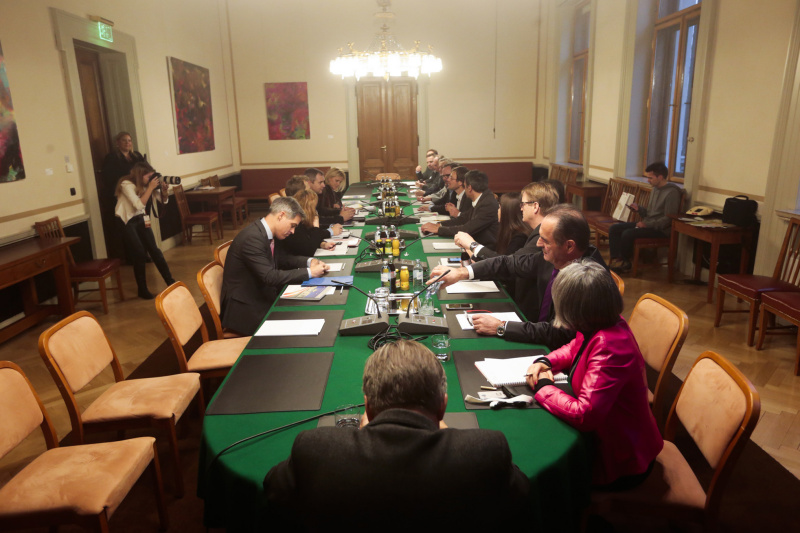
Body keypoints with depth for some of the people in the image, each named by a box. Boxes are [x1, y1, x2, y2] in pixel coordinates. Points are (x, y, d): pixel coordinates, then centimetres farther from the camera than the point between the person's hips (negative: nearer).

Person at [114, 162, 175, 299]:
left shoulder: (146, 184, -4)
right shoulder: (126, 184, -20)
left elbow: (164, 200, 0)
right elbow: (139, 204, -29)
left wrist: (164, 190, -20)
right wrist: (150, 188, -28)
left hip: (141, 219, 5)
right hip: (127, 222, -5)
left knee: (154, 250, 1)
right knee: (139, 254, -10)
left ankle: (170, 282, 7)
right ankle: (143, 291, 0)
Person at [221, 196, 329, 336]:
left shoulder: (266, 232, 4)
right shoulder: (252, 238, -24)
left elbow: (281, 257, 18)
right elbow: (270, 276, -27)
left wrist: (309, 261, 1)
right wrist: (309, 272, -21)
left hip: (262, 297, 9)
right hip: (245, 309, -9)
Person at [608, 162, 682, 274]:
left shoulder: (672, 192, -13)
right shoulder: (655, 189, 15)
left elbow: (668, 219, -19)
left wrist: (647, 224, -19)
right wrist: (638, 209, 2)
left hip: (660, 229, -9)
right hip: (647, 224, 9)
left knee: (627, 234, -28)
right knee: (614, 229, -5)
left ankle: (625, 264, -6)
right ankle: (616, 259, -13)